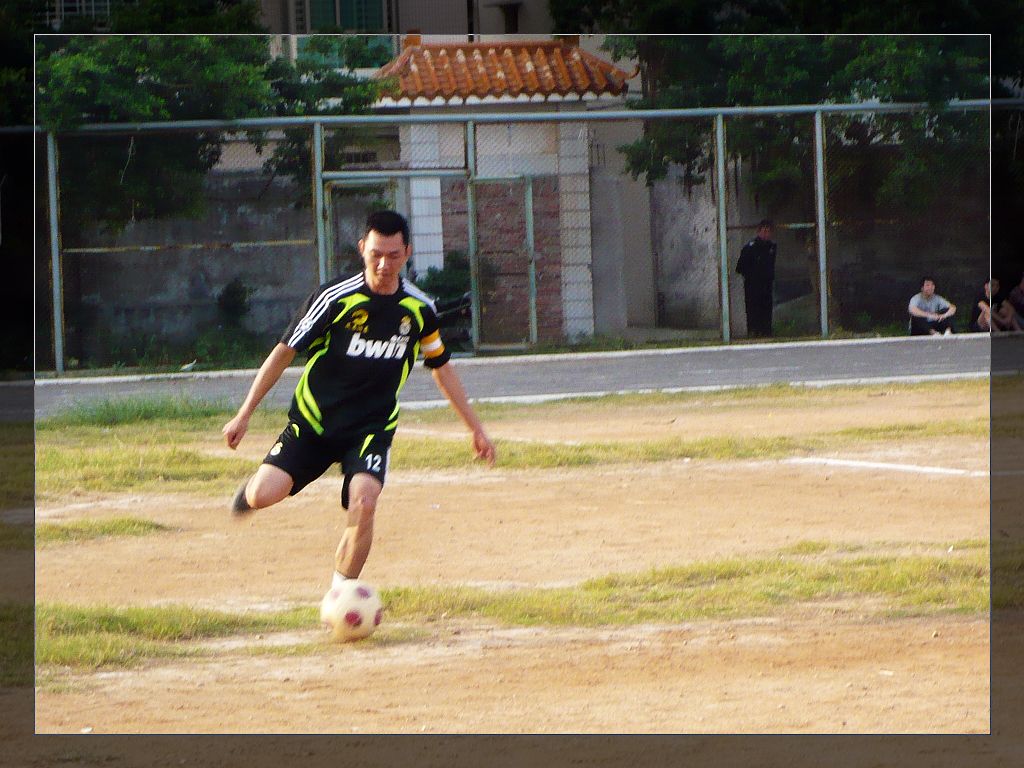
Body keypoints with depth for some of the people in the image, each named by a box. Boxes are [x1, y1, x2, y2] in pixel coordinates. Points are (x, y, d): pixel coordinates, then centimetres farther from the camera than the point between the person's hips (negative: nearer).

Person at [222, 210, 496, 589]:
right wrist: (244, 415, -8)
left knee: (363, 503, -25)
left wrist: (475, 427, 16)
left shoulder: (419, 308, -2)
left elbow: (441, 367, 15)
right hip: (313, 420, -1)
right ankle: (255, 484, 22)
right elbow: (284, 352, -6)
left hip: (372, 427, 1)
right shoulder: (335, 298, -12)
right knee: (263, 496, -18)